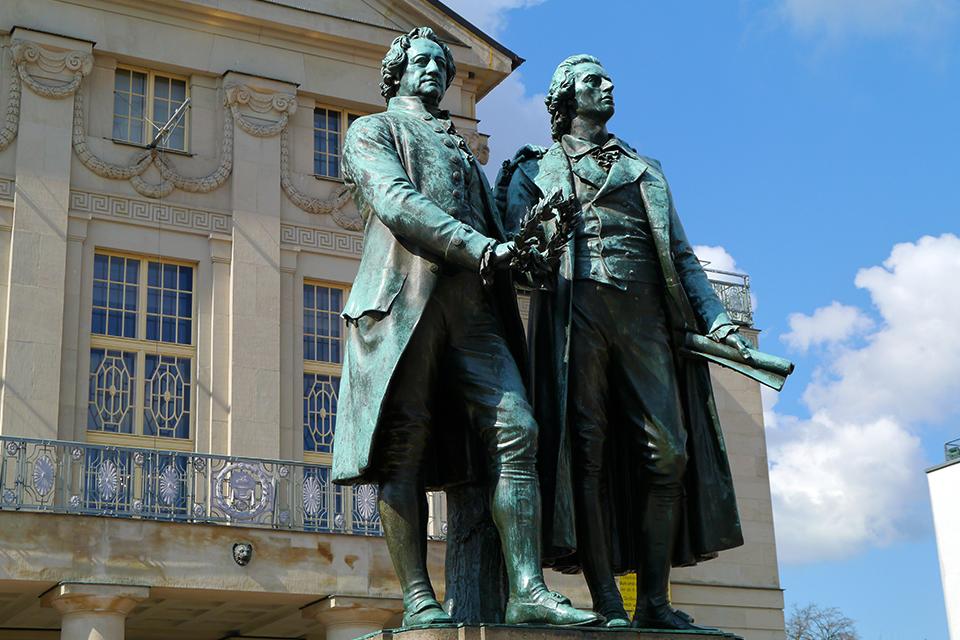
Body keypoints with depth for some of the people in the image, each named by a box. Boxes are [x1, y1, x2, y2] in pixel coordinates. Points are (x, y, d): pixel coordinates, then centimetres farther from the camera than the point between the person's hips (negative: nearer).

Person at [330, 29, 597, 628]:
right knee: (405, 445, -10)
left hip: (472, 303, 5)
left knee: (517, 430, -11)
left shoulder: (464, 149, 35)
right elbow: (396, 201, -4)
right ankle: (418, 600, -9)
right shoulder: (372, 130, 15)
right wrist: (479, 246, -15)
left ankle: (528, 590, -15)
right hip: (405, 297, -5)